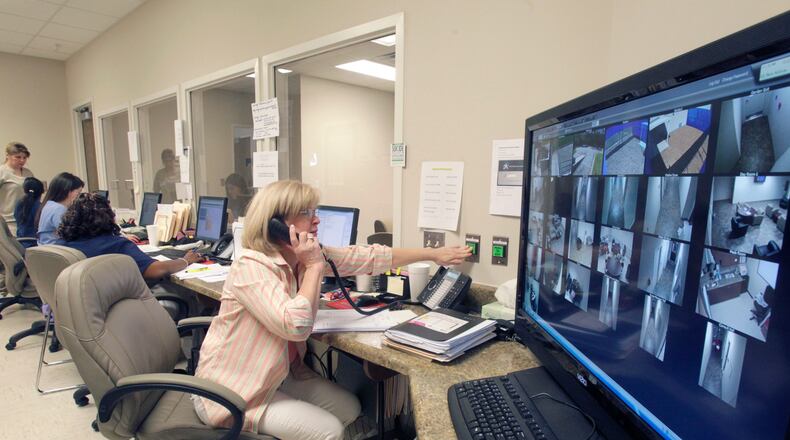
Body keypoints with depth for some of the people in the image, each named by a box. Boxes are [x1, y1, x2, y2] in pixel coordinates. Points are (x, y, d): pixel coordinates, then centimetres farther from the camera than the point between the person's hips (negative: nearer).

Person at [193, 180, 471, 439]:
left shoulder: (307, 256, -4)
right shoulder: (250, 267, -27)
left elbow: (367, 257, -2)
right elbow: (295, 326, -37)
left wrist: (433, 254, 1)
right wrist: (314, 267, -28)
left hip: (280, 374, 8)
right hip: (231, 391, -8)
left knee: (349, 409, 9)